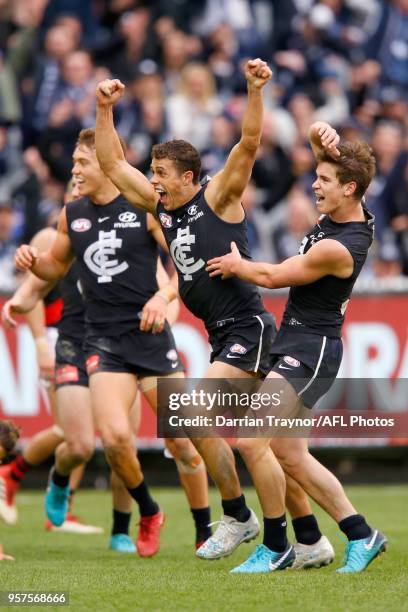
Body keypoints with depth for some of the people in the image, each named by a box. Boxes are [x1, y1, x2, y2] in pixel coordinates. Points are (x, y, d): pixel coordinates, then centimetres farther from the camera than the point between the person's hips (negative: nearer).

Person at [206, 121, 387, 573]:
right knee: (290, 456, 11)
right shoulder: (341, 211, 5)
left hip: (310, 349, -10)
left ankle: (277, 545, -5)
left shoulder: (338, 248, -21)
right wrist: (323, 137, -7)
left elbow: (272, 277, -9)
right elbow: (322, 139, 16)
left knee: (251, 441, -17)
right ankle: (361, 535, 18)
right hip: (294, 344, 10)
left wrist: (235, 265, 9)